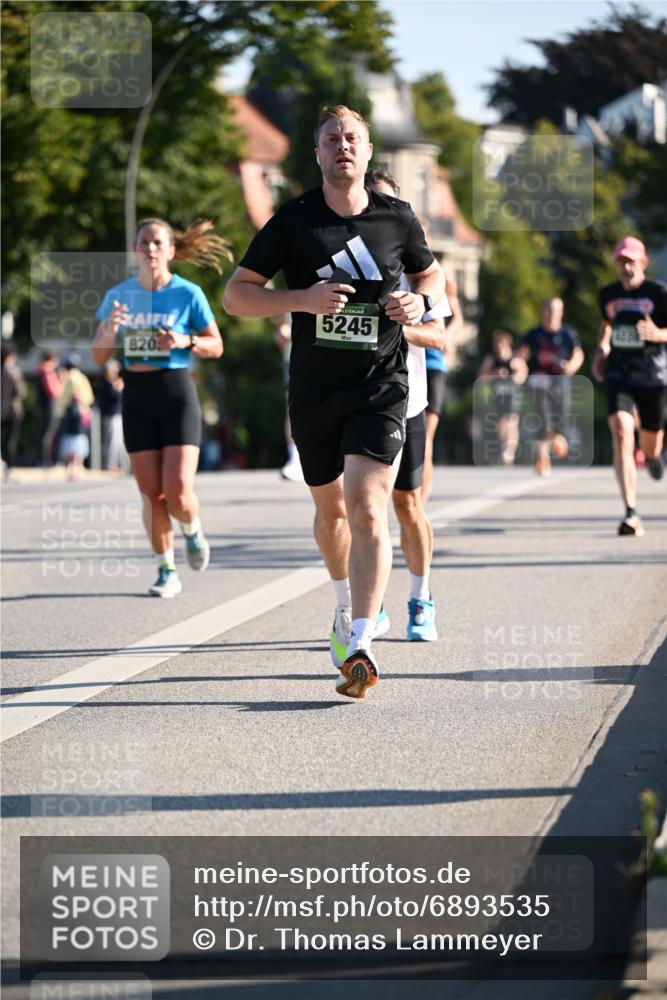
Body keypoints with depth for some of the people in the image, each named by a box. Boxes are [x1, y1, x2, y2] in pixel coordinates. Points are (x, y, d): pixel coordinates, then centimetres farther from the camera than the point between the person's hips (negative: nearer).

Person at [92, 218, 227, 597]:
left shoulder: (188, 293, -4)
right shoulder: (119, 295, 4)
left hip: (177, 395, -3)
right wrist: (110, 328, -15)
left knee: (179, 494, -11)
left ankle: (194, 531, 24)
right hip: (137, 398, 3)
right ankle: (167, 572, 15)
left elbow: (216, 346, 4)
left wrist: (186, 342, -15)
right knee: (152, 494, 2)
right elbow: (99, 356, 5)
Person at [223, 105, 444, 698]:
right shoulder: (293, 221, -1)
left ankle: (360, 648, -24)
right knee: (330, 510, 16)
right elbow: (235, 295, -1)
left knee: (367, 507, -18)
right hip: (314, 388, 2)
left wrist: (420, 302, -3)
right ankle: (346, 601, 46)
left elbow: (431, 273, 21)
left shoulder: (397, 218, 3)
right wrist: (301, 298, -17)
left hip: (380, 386, -2)